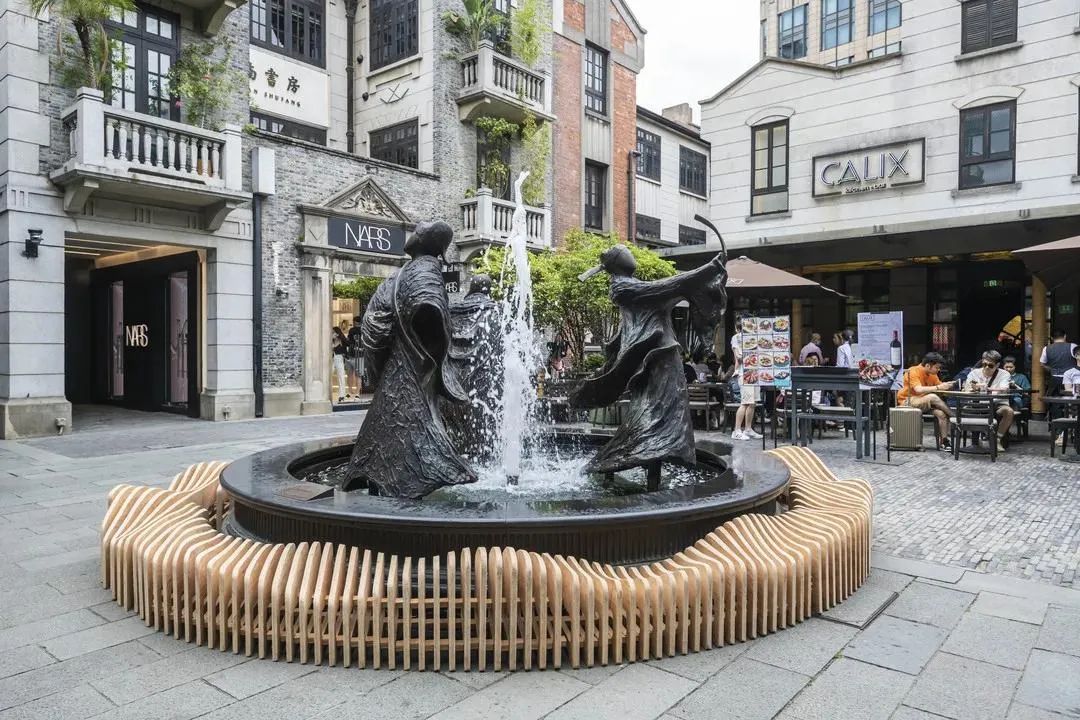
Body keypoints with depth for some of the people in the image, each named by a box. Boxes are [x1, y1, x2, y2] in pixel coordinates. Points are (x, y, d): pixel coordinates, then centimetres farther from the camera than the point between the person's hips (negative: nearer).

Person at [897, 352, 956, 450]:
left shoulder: (932, 374, 6)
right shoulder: (914, 371, -17)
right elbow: (918, 389, -30)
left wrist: (946, 385, -16)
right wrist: (938, 387, -31)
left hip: (924, 402, 7)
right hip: (907, 401, -7)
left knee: (941, 413, -22)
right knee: (933, 397, -32)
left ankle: (944, 440, -13)